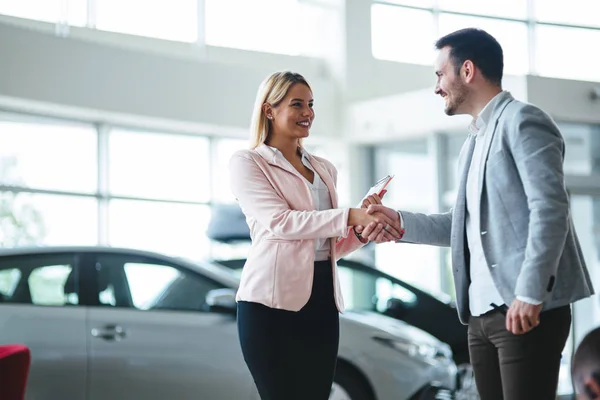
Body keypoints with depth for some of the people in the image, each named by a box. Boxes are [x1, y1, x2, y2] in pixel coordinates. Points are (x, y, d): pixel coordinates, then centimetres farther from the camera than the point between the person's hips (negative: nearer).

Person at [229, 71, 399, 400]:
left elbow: (331, 244, 17)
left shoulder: (324, 169, 19)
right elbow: (279, 222, -15)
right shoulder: (247, 163, 1)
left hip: (322, 299, 6)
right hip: (273, 301, -6)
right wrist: (350, 216, -22)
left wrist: (366, 224, -4)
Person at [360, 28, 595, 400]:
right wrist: (400, 222, 11)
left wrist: (530, 293, -22)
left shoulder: (523, 120, -6)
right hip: (482, 314, 8)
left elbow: (550, 208, -16)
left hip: (526, 309, -8)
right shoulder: (474, 142, 22)